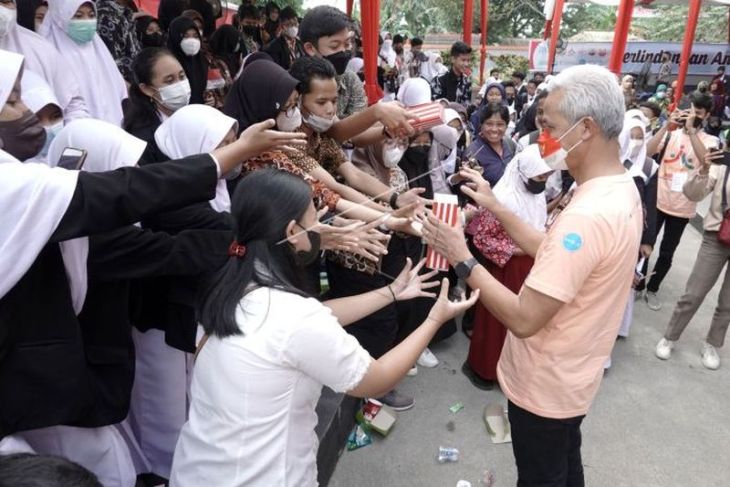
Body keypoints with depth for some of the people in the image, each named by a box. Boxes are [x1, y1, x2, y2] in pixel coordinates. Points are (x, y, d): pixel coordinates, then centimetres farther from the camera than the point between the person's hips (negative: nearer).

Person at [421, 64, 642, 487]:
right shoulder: (622, 189, -2)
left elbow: (523, 319, -33)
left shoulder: (587, 215, -35)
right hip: (574, 374, 8)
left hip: (545, 385, -8)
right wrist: (495, 206, 0)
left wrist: (461, 258, -25)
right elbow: (553, 254, 4)